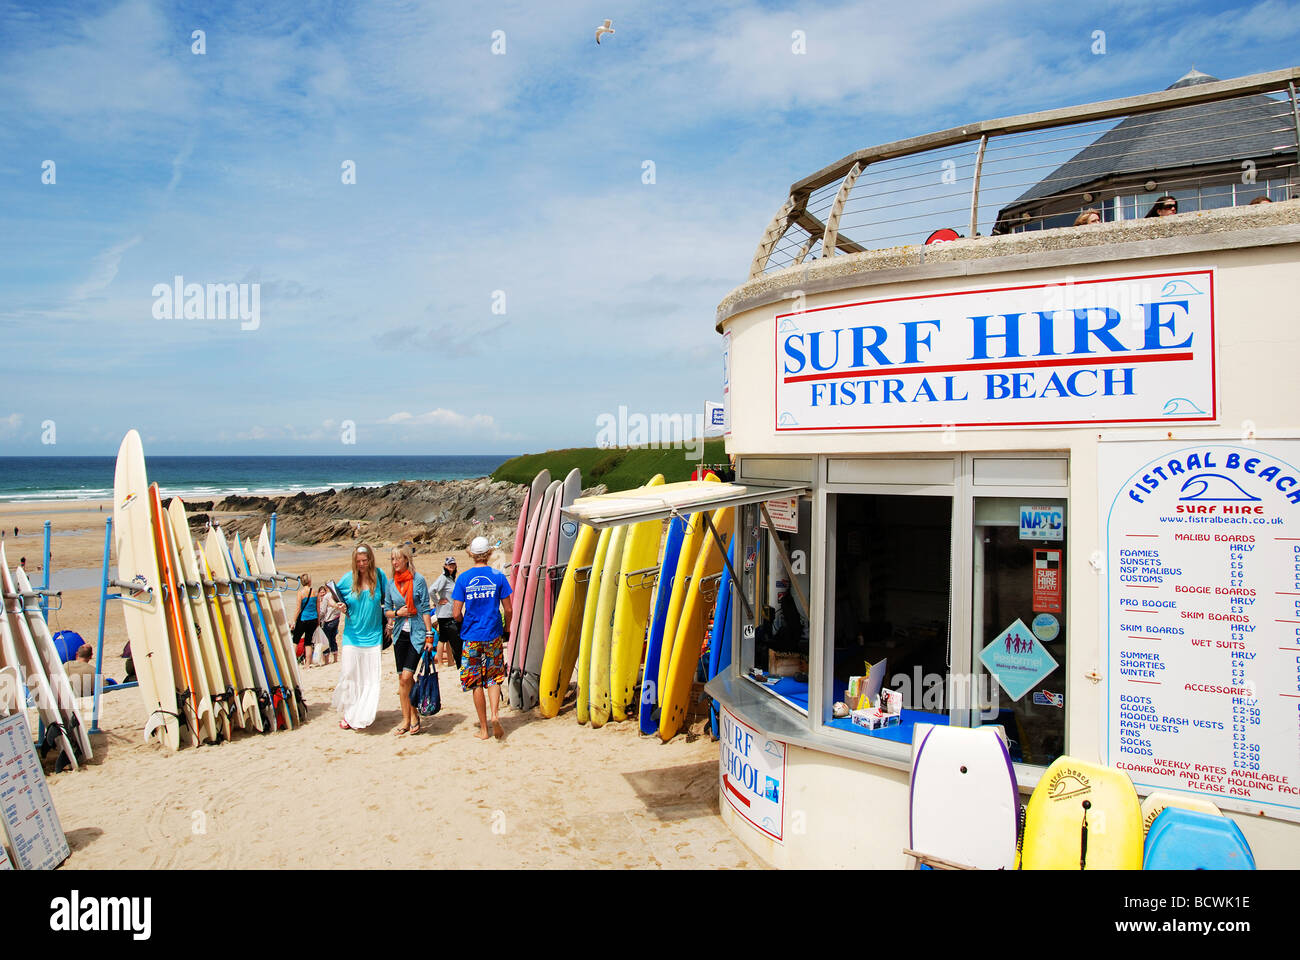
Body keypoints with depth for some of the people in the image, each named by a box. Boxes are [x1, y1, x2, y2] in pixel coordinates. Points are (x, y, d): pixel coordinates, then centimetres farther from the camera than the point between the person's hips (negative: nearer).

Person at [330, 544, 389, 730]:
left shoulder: (379, 575, -2)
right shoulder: (348, 578, -2)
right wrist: (339, 606, -8)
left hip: (373, 635, 0)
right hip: (352, 635, 0)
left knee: (370, 677, 0)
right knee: (349, 674, 0)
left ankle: (362, 716, 12)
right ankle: (346, 714, 15)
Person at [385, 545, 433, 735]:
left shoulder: (418, 580, -5)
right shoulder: (391, 583, 7)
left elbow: (425, 609, -5)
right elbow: (386, 610, 14)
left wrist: (429, 635, -7)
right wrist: (397, 613, -8)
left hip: (417, 633, -5)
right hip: (400, 633, 5)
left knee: (407, 676, -12)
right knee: (402, 678, 7)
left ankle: (414, 715, 6)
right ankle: (407, 719, 16)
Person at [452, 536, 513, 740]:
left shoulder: (463, 578, -4)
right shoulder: (499, 577, -3)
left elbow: (456, 613, -5)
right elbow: (508, 609, -1)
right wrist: (506, 628, 17)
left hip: (471, 637, 0)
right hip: (493, 635, 0)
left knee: (475, 682, 9)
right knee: (494, 677, 13)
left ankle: (483, 729, 13)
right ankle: (495, 713, -11)